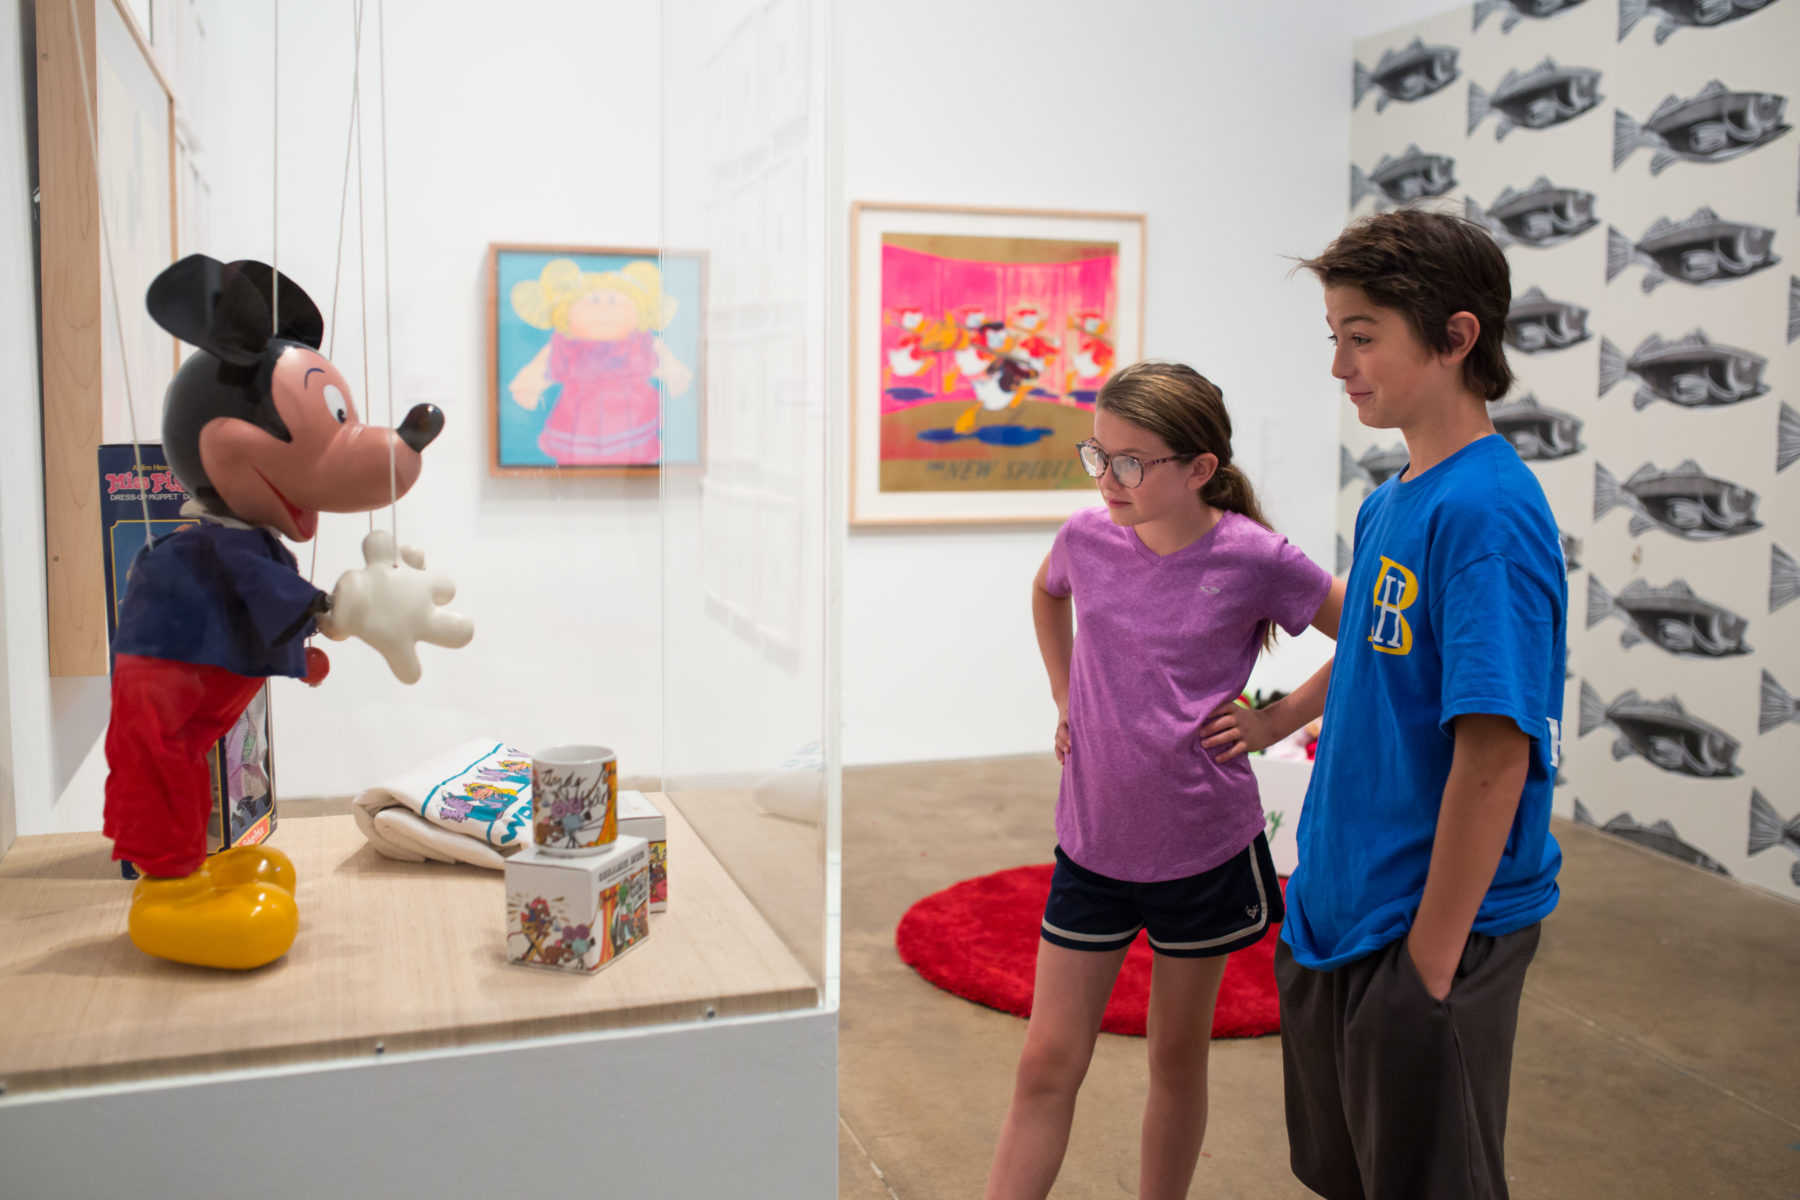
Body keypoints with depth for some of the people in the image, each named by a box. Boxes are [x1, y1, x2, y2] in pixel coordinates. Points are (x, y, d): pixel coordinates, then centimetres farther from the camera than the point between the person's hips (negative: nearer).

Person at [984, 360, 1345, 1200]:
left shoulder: (1252, 559, -16)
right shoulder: (1087, 538, -6)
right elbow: (1046, 594, 19)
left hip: (1202, 848, -2)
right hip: (1090, 842, 3)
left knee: (1178, 1057, 16)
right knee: (1047, 1065, 7)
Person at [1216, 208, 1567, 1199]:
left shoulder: (1488, 511, -21)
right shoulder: (1388, 501, 6)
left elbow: (1494, 756, -24)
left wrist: (1432, 957, -22)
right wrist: (1273, 720, 18)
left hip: (1431, 929, -8)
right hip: (1335, 905, 8)